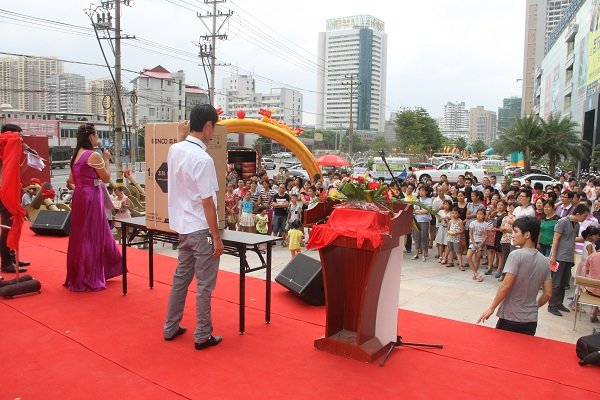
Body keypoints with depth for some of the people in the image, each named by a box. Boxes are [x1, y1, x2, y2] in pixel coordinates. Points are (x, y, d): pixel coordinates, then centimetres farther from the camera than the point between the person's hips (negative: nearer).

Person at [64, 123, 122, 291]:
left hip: (80, 196, 9)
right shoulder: (94, 155, -15)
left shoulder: (76, 155, 11)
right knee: (91, 237, 0)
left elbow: (71, 180, 14)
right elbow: (106, 178, -8)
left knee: (81, 236, 16)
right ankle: (88, 280, 8)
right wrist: (106, 160, 0)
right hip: (91, 198, -9)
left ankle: (78, 276, 28)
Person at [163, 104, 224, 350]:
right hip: (201, 230, -8)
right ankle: (202, 336, 15)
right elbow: (207, 202, -19)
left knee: (181, 277, 19)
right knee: (204, 285, 4)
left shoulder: (174, 150, 2)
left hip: (183, 227, 8)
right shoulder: (202, 159, -20)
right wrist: (217, 236, -13)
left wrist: (181, 137, 29)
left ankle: (171, 328, 30)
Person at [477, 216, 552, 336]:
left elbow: (506, 286, -18)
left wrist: (491, 308, -10)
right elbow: (547, 294, 6)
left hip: (510, 318, -6)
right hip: (531, 321, 6)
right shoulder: (544, 261, 5)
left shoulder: (516, 255, -14)